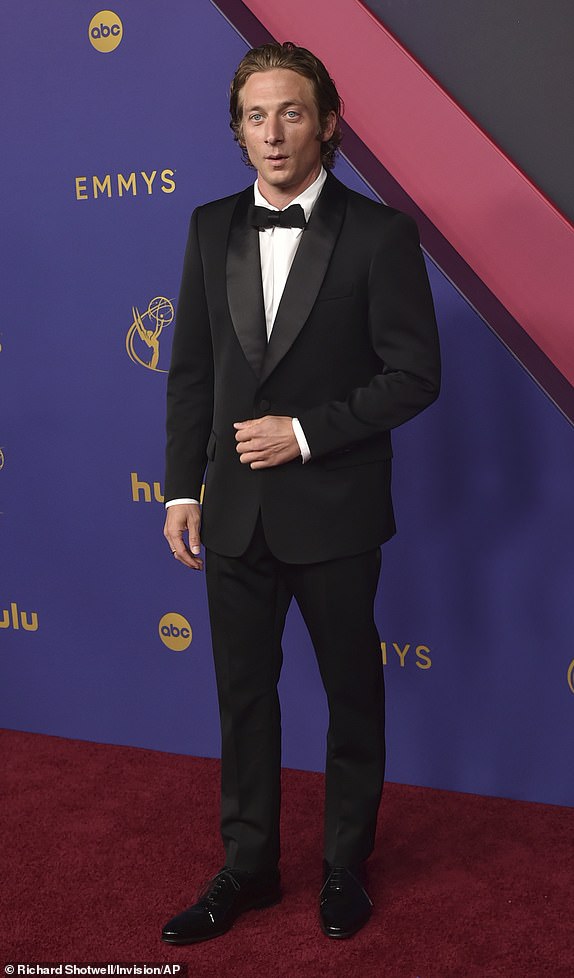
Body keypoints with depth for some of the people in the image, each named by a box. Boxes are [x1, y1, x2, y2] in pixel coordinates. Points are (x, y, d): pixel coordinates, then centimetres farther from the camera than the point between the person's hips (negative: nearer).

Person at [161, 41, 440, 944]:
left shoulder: (379, 234, -8)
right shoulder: (212, 228, 5)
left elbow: (414, 375, -9)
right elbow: (191, 371, 7)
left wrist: (307, 431, -17)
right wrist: (182, 489, 3)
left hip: (335, 512, -3)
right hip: (236, 511, 4)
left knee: (352, 694, 12)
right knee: (243, 692, 14)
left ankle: (346, 865, 32)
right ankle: (248, 866, 31)